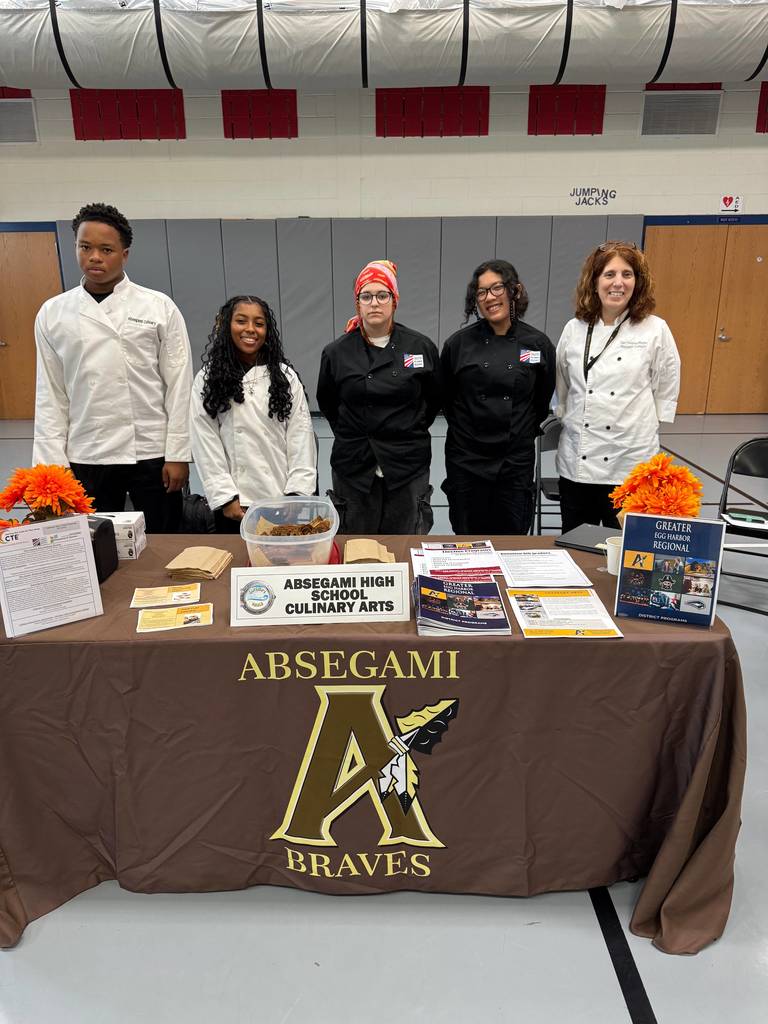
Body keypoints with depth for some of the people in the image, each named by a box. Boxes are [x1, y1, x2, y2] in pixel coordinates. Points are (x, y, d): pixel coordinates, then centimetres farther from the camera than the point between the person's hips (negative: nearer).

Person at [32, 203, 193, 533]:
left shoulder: (160, 307, -2)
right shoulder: (52, 314, 4)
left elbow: (179, 385, -3)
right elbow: (51, 395, 5)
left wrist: (178, 455, -6)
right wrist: (52, 463, 0)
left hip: (153, 455, -1)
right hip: (85, 459, 2)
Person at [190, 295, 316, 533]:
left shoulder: (285, 376, 5)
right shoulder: (207, 379, 2)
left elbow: (300, 437, 1)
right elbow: (205, 443, -2)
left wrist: (297, 493, -6)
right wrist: (225, 497, -8)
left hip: (282, 499, 1)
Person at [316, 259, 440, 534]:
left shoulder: (421, 347, -3)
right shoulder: (336, 352, -2)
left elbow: (434, 399, 10)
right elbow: (326, 403, 13)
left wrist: (410, 432, 9)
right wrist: (350, 434, 9)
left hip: (408, 463, 0)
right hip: (353, 465, 1)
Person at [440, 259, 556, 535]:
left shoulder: (538, 344, -1)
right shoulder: (458, 343, -3)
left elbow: (542, 401, 9)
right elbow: (445, 398, 8)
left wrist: (522, 433, 10)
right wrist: (465, 429, 11)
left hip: (516, 460, 0)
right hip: (466, 458, 0)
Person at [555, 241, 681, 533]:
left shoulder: (655, 329, -2)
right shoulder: (574, 328, 4)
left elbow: (666, 389, 6)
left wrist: (644, 426, 3)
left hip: (630, 463, -2)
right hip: (576, 461, 3)